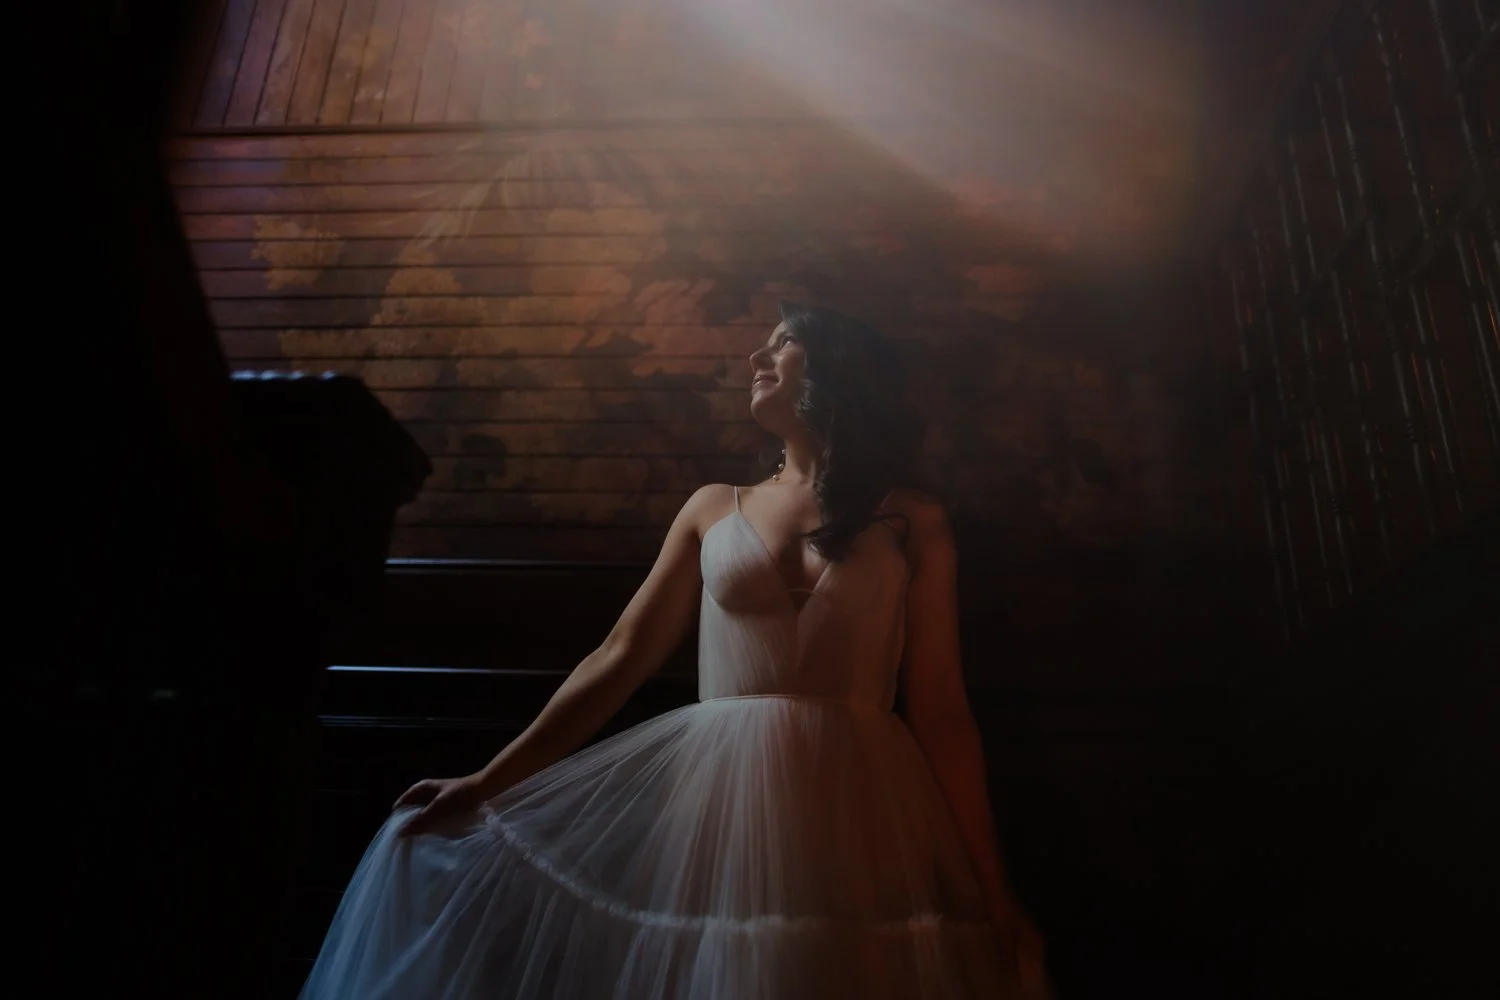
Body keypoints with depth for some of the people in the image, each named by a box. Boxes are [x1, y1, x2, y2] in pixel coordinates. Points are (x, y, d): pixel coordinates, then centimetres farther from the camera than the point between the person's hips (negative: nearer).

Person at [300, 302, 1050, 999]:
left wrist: (989, 888, 0)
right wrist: (489, 782, 4)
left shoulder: (912, 524, 5)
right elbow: (619, 659, 8)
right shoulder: (713, 510, 11)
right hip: (721, 796, 1)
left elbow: (941, 712, 3)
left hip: (860, 810, -1)